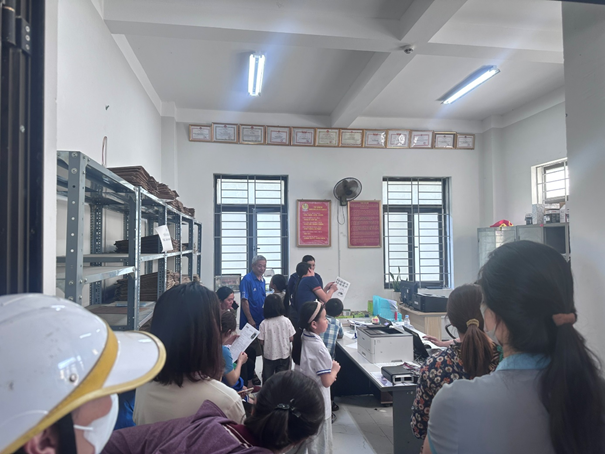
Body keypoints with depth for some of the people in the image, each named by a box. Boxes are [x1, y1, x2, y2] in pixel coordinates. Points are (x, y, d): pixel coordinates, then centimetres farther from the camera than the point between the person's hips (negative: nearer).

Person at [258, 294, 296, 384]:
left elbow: (261, 341, -11)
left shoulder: (264, 323, -16)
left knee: (267, 380, 18)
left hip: (269, 356, -1)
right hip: (284, 355, 1)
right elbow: (291, 338, -8)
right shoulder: (286, 321, -13)